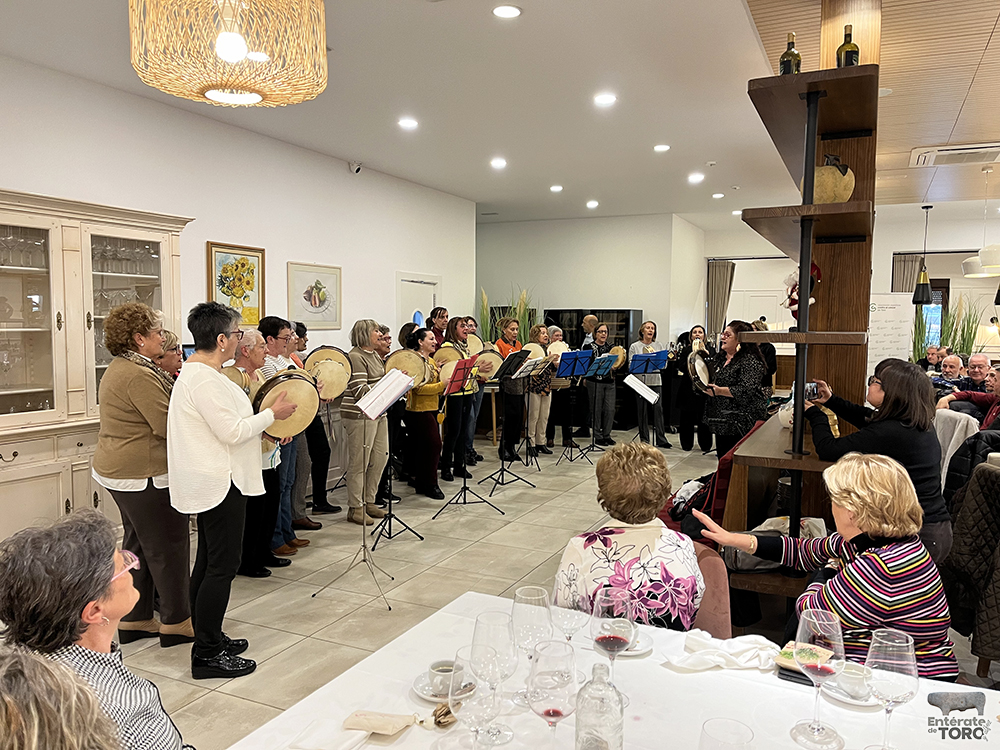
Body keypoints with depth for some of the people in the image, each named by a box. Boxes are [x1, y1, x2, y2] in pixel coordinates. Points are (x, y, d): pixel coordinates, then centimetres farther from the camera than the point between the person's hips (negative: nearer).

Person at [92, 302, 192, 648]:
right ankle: (177, 622, 12)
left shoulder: (119, 368, 13)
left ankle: (135, 620, 28)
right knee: (168, 547, 1)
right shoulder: (138, 375, -21)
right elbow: (168, 425, -23)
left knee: (138, 545, 18)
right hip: (144, 475, -11)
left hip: (117, 470, 11)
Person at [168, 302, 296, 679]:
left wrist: (265, 424, 10)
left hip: (210, 481, 11)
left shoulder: (198, 370, 13)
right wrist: (271, 414, -11)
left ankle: (207, 639, 30)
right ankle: (207, 655, 6)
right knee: (223, 565, -3)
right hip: (219, 482, -11)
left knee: (208, 562, 18)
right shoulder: (205, 379, -21)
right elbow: (232, 432, -22)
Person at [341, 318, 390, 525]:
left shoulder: (375, 355, 16)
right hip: (360, 415, -9)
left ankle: (369, 502, 25)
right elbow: (361, 391, -19)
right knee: (360, 462, -2)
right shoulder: (355, 357, -13)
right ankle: (355, 508, 8)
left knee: (380, 458, 12)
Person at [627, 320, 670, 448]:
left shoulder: (659, 345, 11)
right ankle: (644, 439, 9)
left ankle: (661, 439, -1)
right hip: (641, 381, -1)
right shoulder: (634, 346, 5)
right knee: (642, 411, 1)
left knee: (658, 408, -5)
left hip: (656, 381, 1)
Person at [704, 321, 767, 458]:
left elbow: (746, 390, -25)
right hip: (721, 421, 9)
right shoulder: (721, 357, 13)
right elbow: (713, 378, 30)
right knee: (722, 456, 15)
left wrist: (719, 391, -31)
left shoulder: (750, 361, -14)